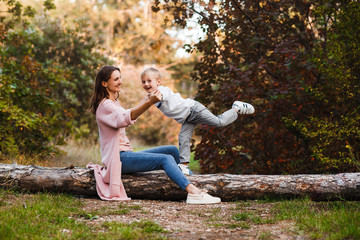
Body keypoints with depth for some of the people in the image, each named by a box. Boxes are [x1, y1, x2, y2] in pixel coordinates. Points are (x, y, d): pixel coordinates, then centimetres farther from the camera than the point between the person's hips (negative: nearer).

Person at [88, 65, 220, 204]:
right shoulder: (104, 105, -12)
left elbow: (131, 114, 39)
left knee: (172, 150, 4)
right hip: (119, 158, -10)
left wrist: (146, 99, 43)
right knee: (166, 159, -25)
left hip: (126, 154, 10)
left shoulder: (113, 102, 20)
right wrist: (149, 102, -45)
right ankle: (194, 193, -37)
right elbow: (126, 118, -32)